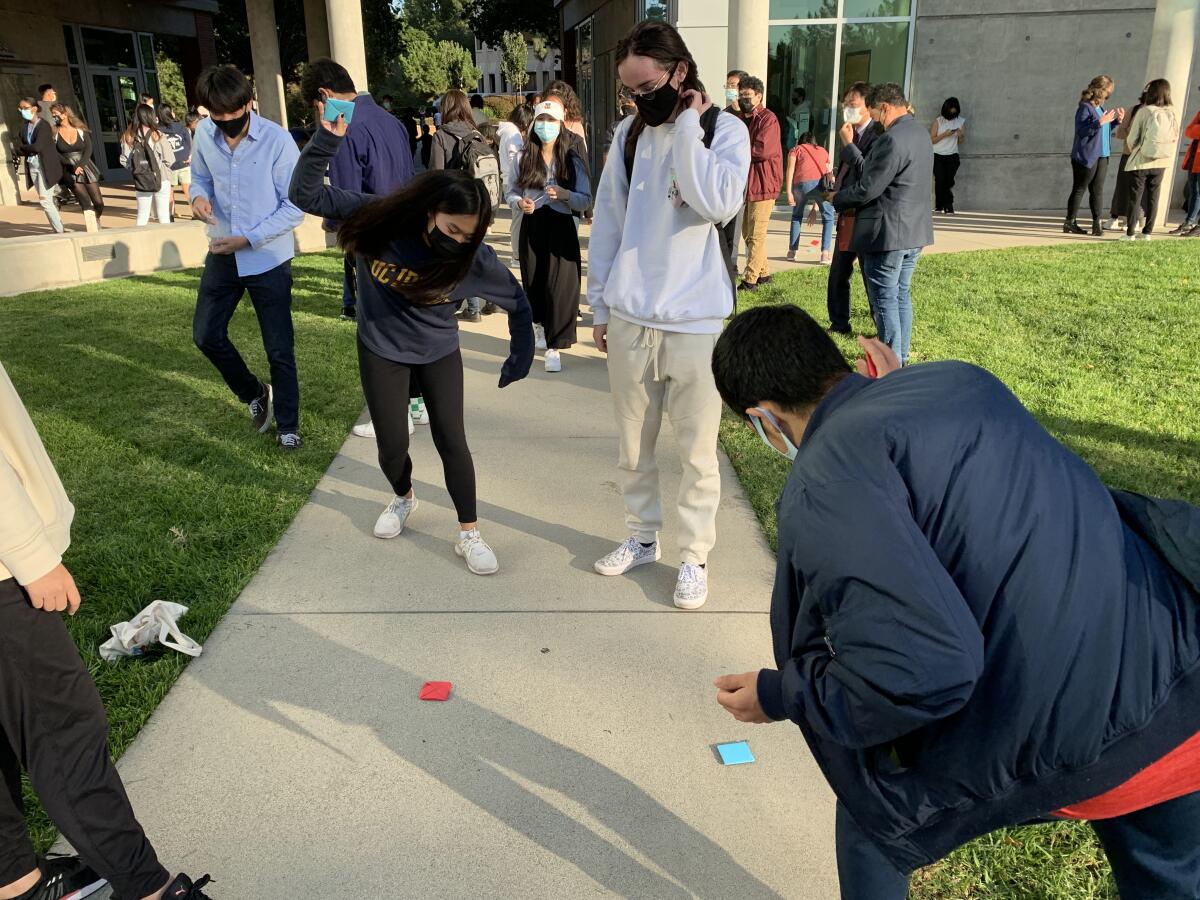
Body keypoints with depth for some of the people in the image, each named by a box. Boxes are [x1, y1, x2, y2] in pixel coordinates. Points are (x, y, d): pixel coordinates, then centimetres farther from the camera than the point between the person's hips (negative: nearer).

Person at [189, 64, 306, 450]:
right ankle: (255, 394, 35)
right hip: (222, 255, 5)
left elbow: (294, 207, -15)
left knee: (279, 350, 3)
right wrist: (199, 196, -10)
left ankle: (287, 426, 20)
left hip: (268, 258, -5)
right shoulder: (204, 134, -4)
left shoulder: (277, 140, -17)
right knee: (206, 335, 11)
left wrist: (248, 238, -21)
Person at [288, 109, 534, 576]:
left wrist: (521, 356, -5)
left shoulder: (472, 258, -22)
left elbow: (517, 299, -7)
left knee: (451, 441, -2)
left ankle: (469, 533, 14)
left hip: (440, 352, 0)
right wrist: (327, 138, -34)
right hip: (381, 350, 0)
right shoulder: (381, 218, -22)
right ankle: (403, 498, 39)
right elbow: (305, 195, -20)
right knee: (392, 445, 5)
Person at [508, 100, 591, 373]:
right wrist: (519, 202, -13)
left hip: (560, 228, -2)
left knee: (559, 285, -8)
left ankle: (554, 347, -3)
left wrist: (565, 194, -22)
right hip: (531, 227, 2)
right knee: (533, 282, 12)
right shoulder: (523, 159, 3)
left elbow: (586, 200, -3)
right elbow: (511, 193, 9)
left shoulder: (573, 161, -2)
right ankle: (539, 324, 41)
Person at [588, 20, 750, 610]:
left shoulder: (726, 130, -2)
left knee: (697, 451, 4)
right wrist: (600, 306, 11)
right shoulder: (629, 134, 8)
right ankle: (642, 537, 30)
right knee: (633, 446, 13)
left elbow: (716, 206, -22)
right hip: (628, 318, 4)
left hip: (694, 322, -3)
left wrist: (687, 126, -14)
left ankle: (694, 557, 18)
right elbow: (606, 226, 11)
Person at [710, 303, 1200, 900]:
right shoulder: (958, 378, 6)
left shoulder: (825, 480, -17)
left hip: (1067, 743, -7)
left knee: (871, 810, 23)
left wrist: (779, 696, -10)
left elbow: (923, 670, -26)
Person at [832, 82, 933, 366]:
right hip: (915, 231, 10)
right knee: (902, 295, 16)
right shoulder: (920, 133, 12)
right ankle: (901, 358, 25)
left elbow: (867, 189, -19)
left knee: (884, 299, -2)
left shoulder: (892, 139, -20)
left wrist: (836, 199, -3)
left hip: (888, 233, -10)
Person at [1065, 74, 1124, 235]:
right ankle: (1069, 223, 5)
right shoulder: (1085, 108, -10)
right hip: (1086, 157, -8)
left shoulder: (1100, 108, 15)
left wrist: (1117, 120, 10)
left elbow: (1104, 130, 23)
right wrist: (1100, 122, -26)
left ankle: (1096, 223, 7)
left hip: (1101, 156, 8)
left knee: (1097, 190, 6)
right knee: (1079, 190, -2)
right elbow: (1081, 130, -20)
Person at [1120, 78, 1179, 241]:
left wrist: (1132, 150, 10)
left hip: (1140, 162, -4)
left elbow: (1132, 138, -9)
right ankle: (1147, 232, 15)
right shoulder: (1172, 114, 0)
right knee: (1153, 198, 12)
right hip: (1161, 163, 4)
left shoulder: (1144, 112, -12)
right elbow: (1175, 138, 4)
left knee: (1135, 198, 2)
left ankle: (1130, 233, 1)